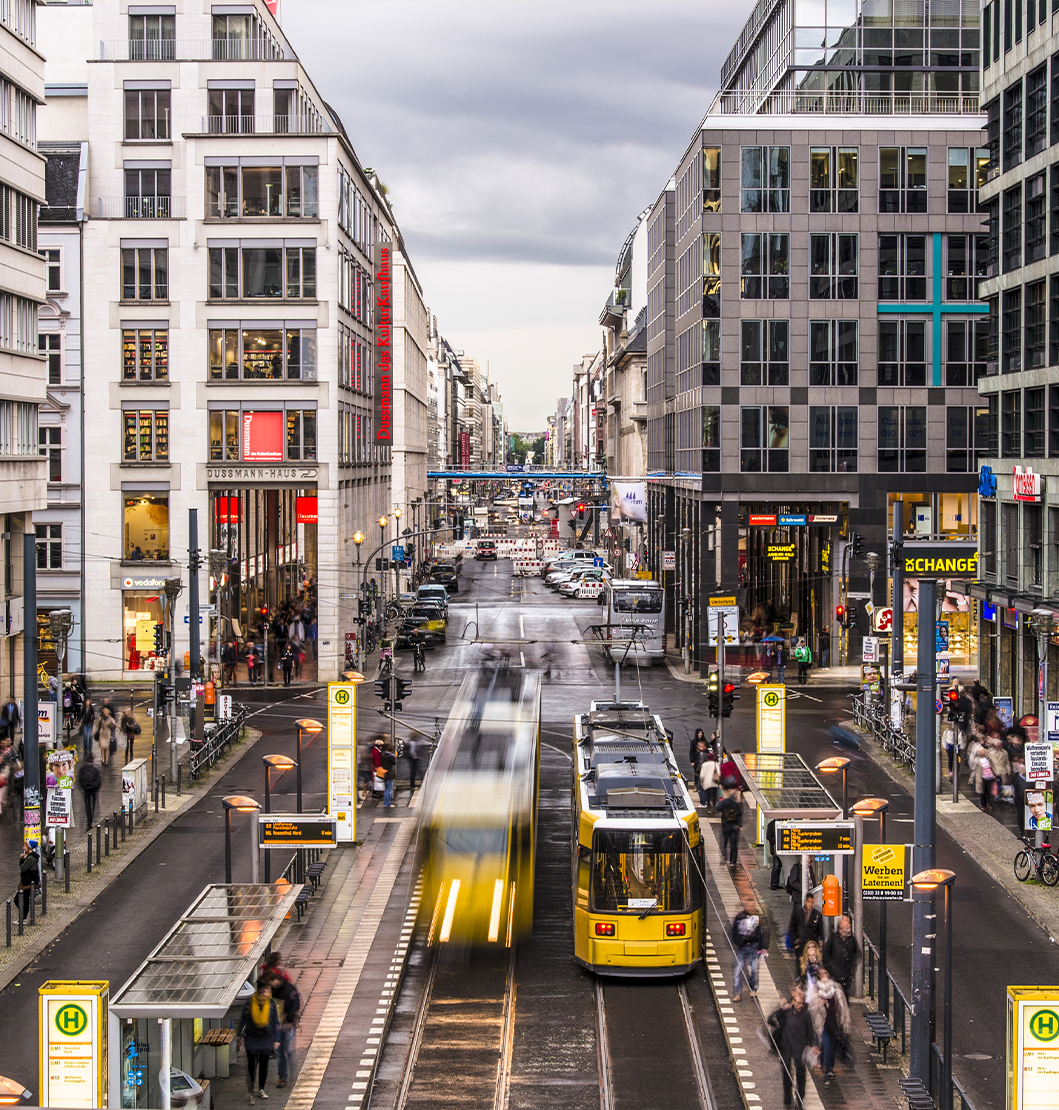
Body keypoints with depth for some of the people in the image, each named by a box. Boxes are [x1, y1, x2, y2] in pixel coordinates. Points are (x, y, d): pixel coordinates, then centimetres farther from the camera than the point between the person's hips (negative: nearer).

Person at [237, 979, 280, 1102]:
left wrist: (276, 1040, 3)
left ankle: (261, 1090, 21)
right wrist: (240, 1035, 4)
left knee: (264, 1064, 8)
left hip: (266, 1038, 1)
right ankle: (251, 1089, 11)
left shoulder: (271, 1004, -3)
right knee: (251, 1063, -2)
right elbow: (243, 1019, 4)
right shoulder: (250, 1002, -7)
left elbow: (276, 1022, 4)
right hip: (251, 1038, -1)